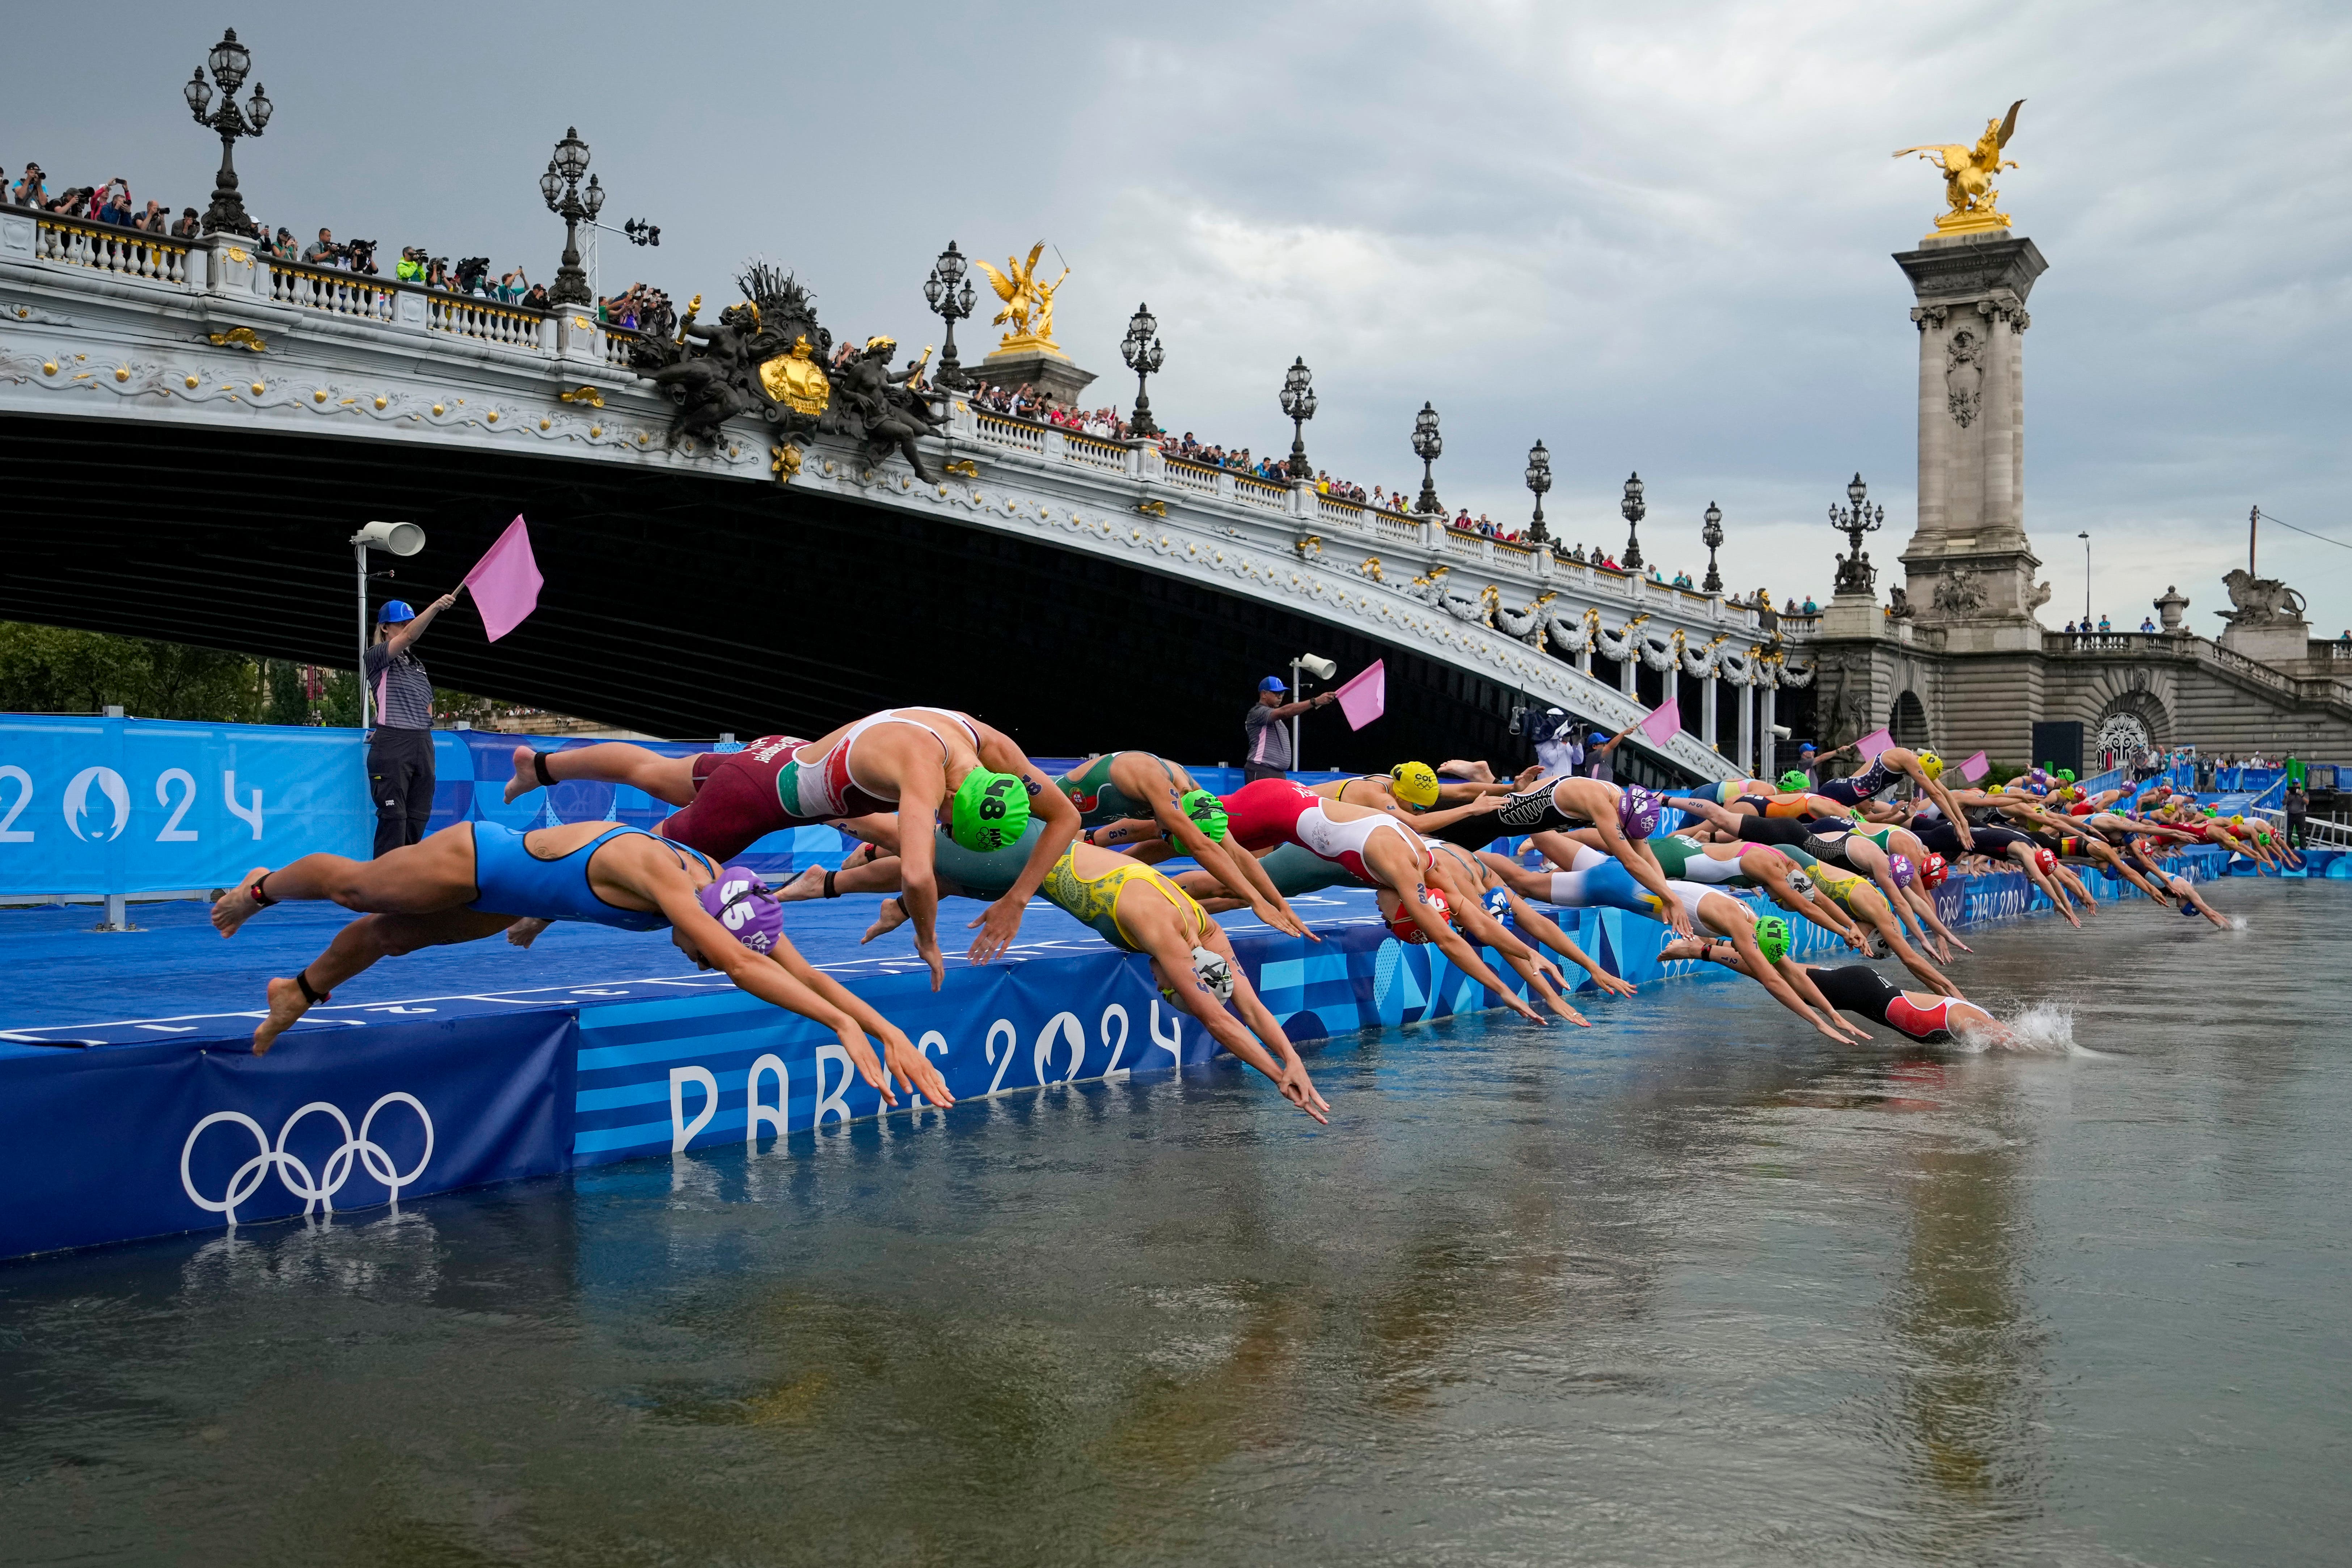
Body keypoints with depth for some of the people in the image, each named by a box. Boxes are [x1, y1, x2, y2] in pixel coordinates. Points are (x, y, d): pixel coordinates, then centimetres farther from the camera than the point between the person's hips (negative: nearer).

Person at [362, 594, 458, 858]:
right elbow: (408, 636, -19)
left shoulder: (418, 665, 20)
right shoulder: (374, 658, -1)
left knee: (418, 817, 6)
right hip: (392, 746, -7)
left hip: (423, 744, 7)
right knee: (393, 817, -9)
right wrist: (435, 607, -30)